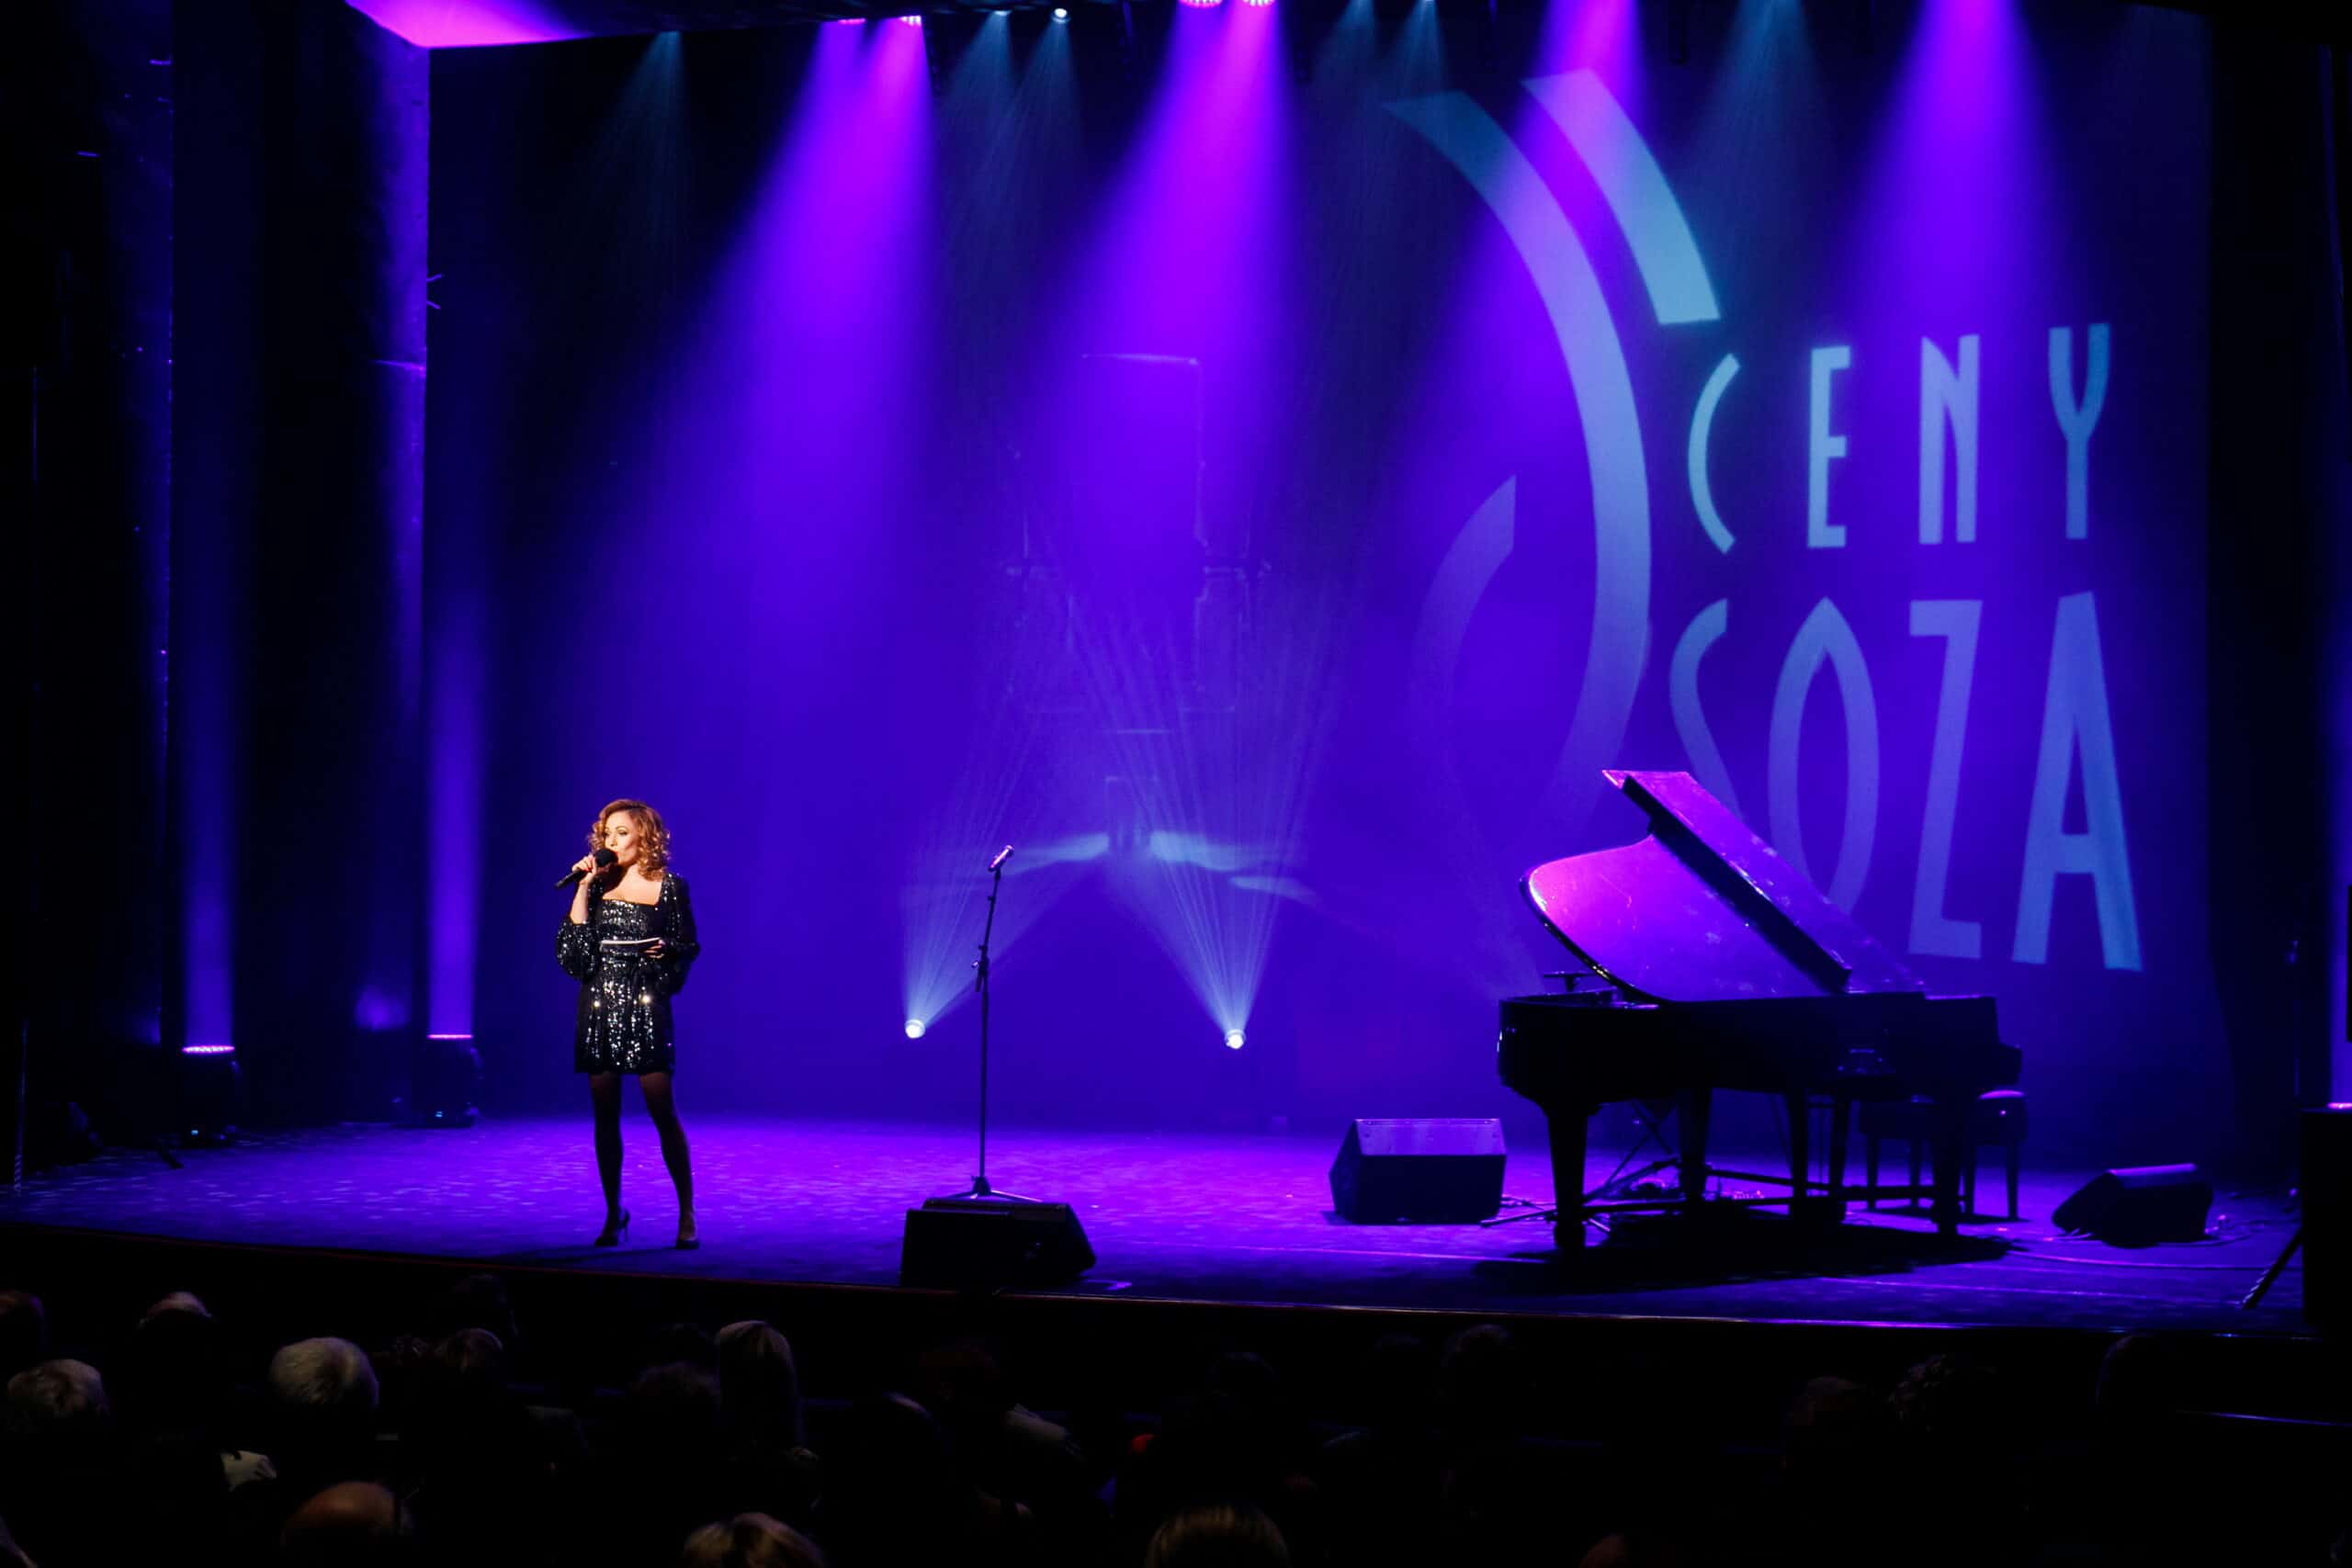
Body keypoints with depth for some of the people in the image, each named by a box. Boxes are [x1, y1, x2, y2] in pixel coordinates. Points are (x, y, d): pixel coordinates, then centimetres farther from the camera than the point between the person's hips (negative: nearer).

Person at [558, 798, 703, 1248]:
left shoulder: (669, 887, 1)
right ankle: (613, 1213, 16)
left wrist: (666, 950, -17)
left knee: (663, 1112, -8)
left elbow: (687, 948, 5)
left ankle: (687, 1214, -2)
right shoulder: (596, 886, 8)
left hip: (645, 1005, -3)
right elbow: (572, 949, 1)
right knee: (605, 1115, 5)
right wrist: (583, 888, -4)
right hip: (598, 1005, 3)